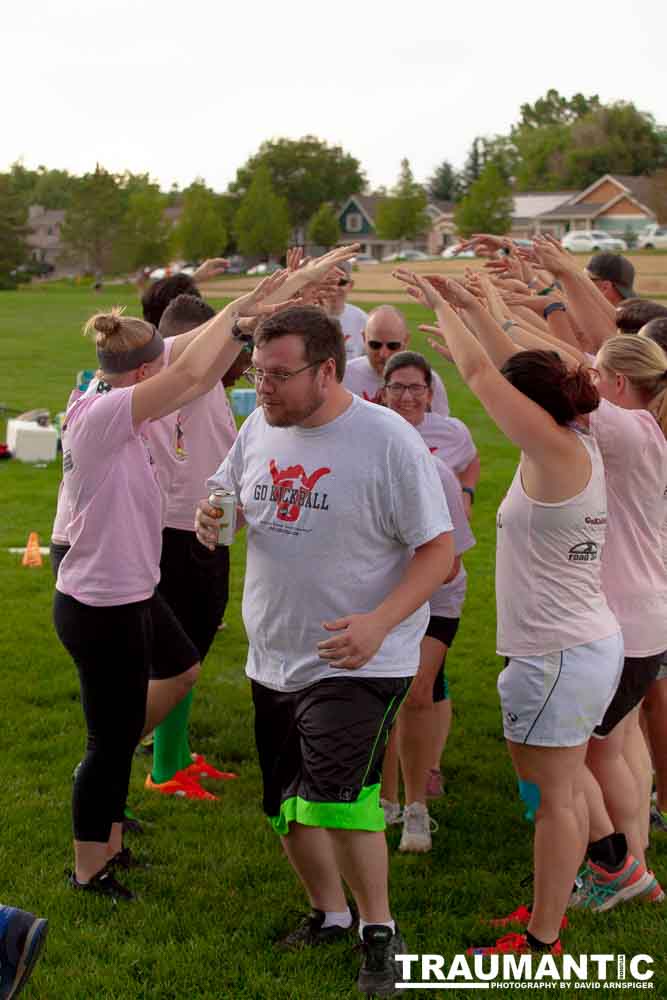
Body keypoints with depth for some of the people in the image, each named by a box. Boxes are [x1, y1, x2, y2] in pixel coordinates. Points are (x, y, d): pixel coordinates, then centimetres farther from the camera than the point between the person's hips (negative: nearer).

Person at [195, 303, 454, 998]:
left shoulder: (389, 441, -17)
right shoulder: (258, 428, 1)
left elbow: (438, 549, -15)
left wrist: (379, 623, -29)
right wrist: (210, 518, -9)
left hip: (357, 662, -7)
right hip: (273, 657, 7)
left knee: (336, 799, -19)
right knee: (286, 806, 16)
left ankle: (379, 931, 4)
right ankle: (328, 913, 40)